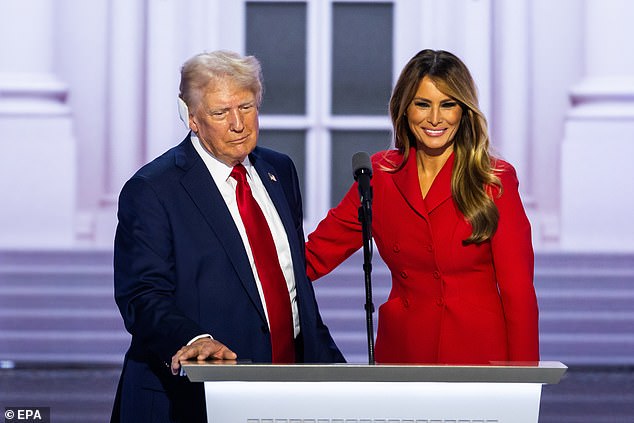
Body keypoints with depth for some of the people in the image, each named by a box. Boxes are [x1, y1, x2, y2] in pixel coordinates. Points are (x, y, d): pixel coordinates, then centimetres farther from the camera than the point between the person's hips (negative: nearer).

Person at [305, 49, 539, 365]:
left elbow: (518, 290, -6)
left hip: (480, 351, -3)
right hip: (403, 351, 3)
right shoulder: (380, 175, 3)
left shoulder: (494, 180, -5)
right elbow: (315, 255, 4)